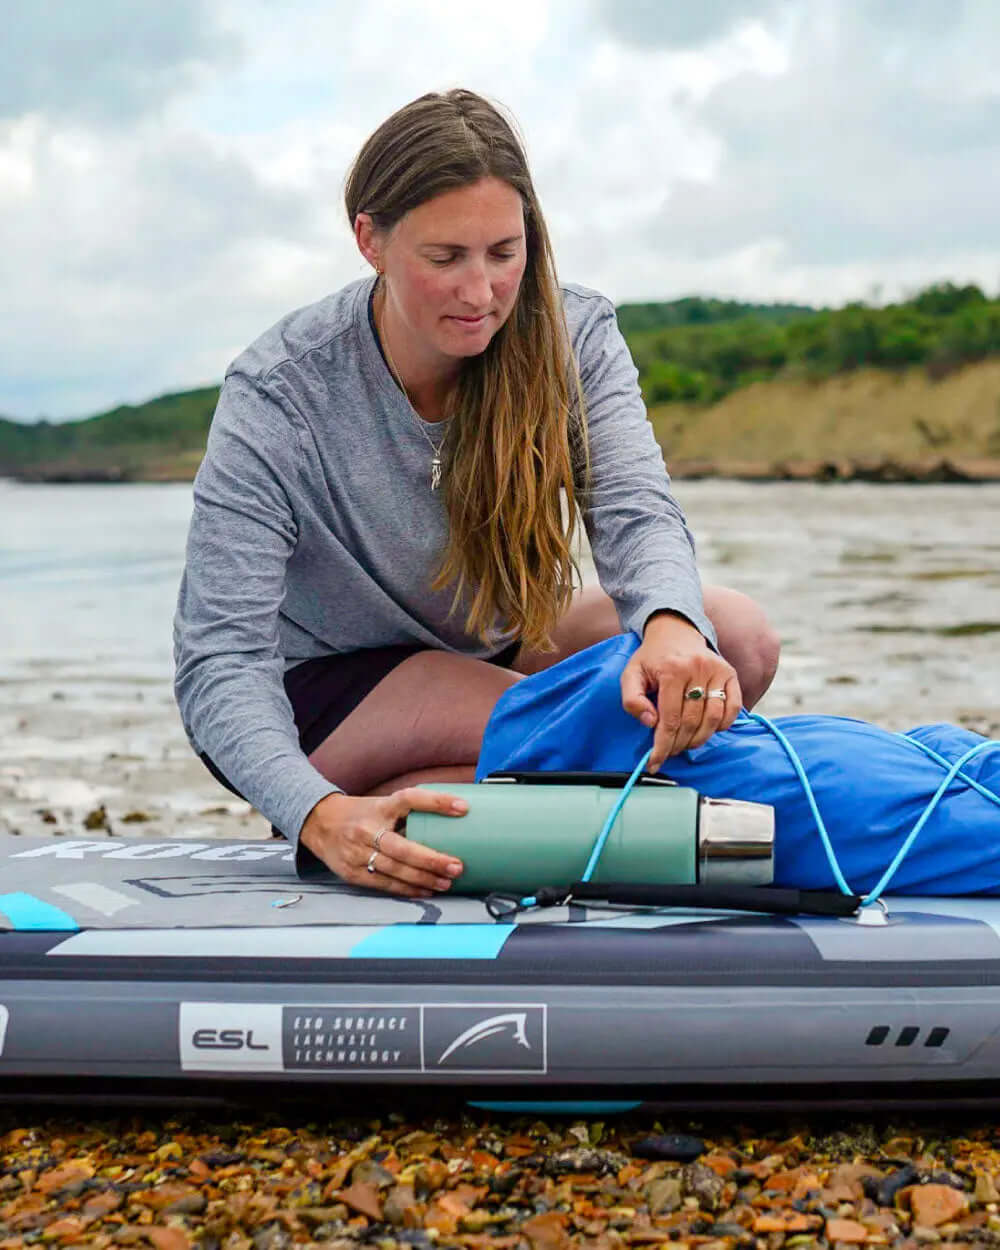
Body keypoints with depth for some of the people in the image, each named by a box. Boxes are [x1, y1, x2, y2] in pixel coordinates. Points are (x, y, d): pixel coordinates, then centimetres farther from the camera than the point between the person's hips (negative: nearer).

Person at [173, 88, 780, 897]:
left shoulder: (572, 338, -14)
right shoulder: (277, 396, -25)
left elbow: (635, 511, -27)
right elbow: (221, 660, -29)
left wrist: (669, 624, -53)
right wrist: (319, 815, -48)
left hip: (493, 647, 5)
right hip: (316, 686, -5)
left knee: (738, 640, -17)